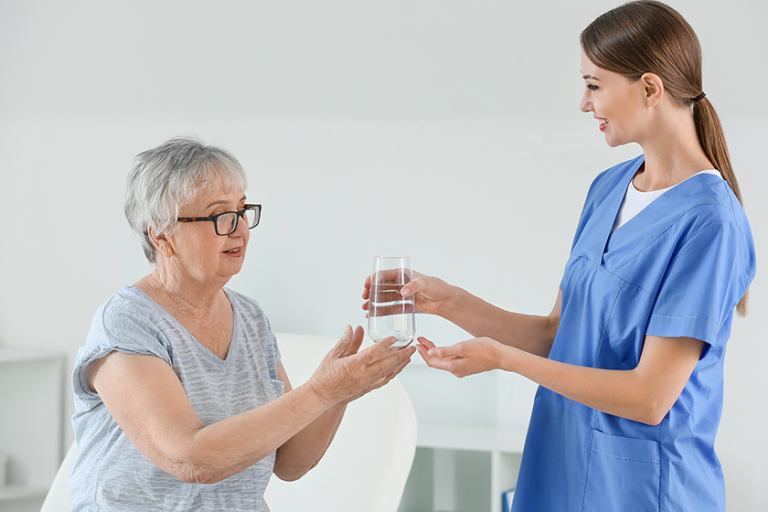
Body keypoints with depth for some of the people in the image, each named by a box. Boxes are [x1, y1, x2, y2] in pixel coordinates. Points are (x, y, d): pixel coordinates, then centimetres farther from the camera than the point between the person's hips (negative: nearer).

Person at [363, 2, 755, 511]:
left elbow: (651, 397, -22)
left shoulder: (709, 223, -20)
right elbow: (558, 333, 10)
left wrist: (502, 358, -20)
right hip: (562, 468, 7)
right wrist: (449, 301, -1)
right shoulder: (608, 188, 7)